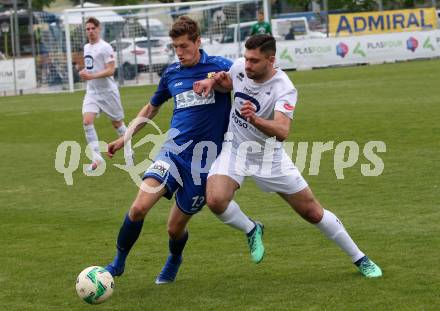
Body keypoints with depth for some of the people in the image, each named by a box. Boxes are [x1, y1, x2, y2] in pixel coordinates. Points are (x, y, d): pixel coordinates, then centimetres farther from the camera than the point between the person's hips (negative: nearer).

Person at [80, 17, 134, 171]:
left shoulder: (105, 47, -12)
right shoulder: (86, 47, 11)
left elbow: (110, 70, -19)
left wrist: (92, 76, -28)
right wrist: (84, 72, 6)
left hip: (107, 90, -6)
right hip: (92, 91, 6)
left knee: (117, 123, 8)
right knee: (87, 121, -14)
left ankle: (128, 152, 29)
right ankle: (96, 158, -15)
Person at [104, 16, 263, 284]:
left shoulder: (220, 67, -4)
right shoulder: (172, 73, 9)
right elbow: (152, 108, 24)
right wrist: (124, 139, 21)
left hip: (205, 159, -3)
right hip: (174, 150, 3)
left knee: (175, 227, 5)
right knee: (139, 207, -19)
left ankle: (174, 261, 40)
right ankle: (118, 263, 2)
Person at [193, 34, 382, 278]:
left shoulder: (284, 89, -26)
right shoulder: (239, 67, -11)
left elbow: (282, 132, -41)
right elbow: (228, 82, 15)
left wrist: (255, 120, -60)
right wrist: (212, 81, -8)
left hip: (269, 156, -3)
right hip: (235, 149, 3)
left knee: (313, 213, 2)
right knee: (215, 200, -26)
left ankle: (360, 259, 22)